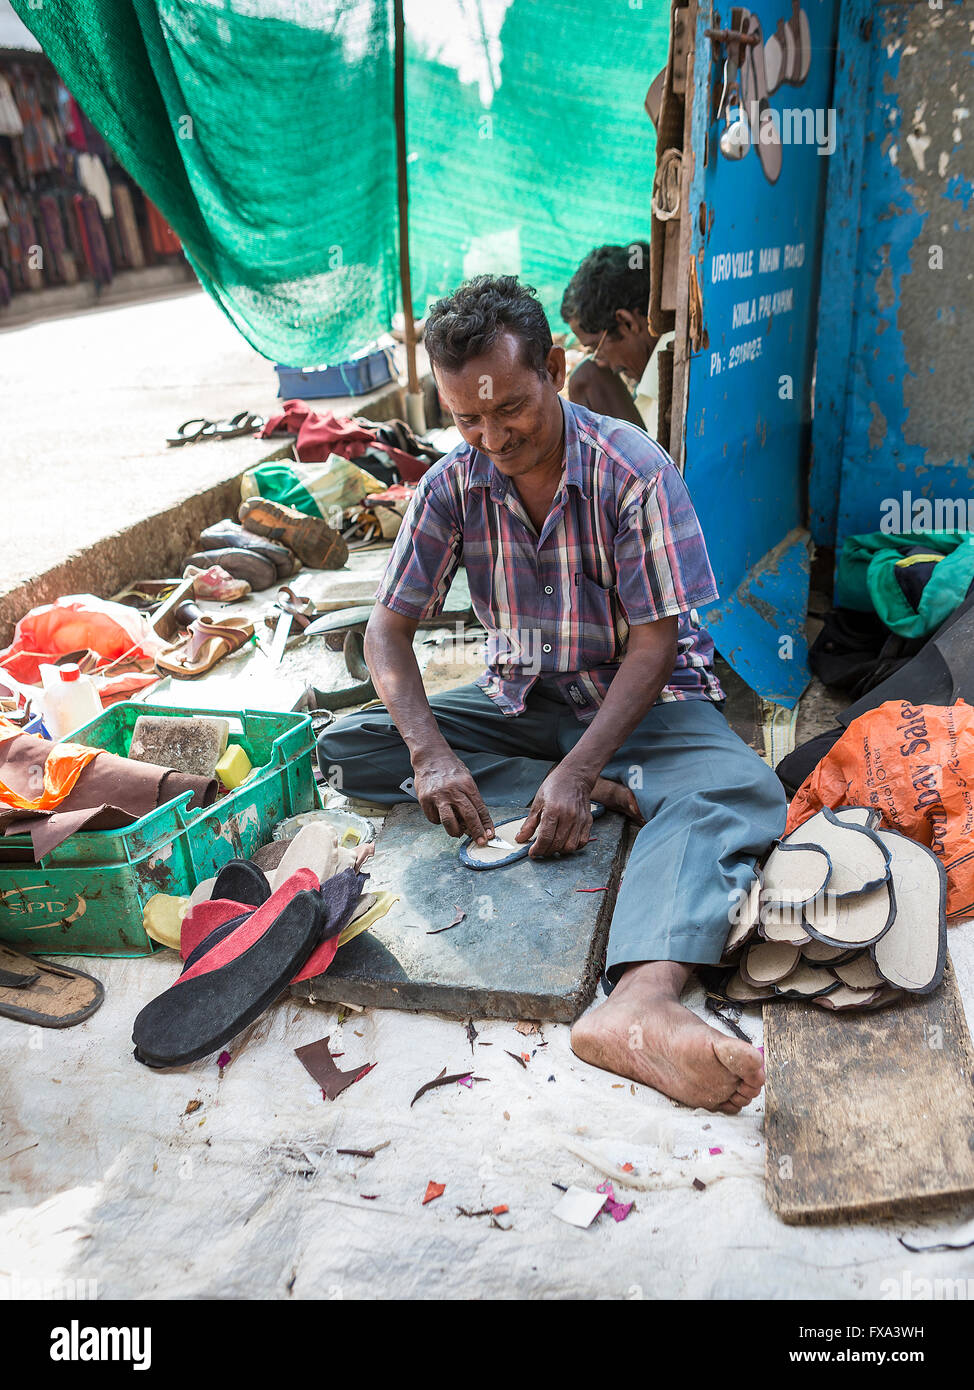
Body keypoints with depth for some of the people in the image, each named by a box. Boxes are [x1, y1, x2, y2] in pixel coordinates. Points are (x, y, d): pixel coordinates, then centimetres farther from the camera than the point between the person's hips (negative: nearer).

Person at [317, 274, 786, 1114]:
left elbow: (655, 644, -19)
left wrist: (576, 770, -33)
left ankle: (641, 1001, -58)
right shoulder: (454, 485, -7)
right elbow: (389, 631, -8)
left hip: (644, 700, -3)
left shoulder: (634, 471, -17)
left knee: (741, 791, -35)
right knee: (345, 750, -15)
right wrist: (431, 754, -26)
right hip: (520, 705, 4)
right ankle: (614, 795, -21)